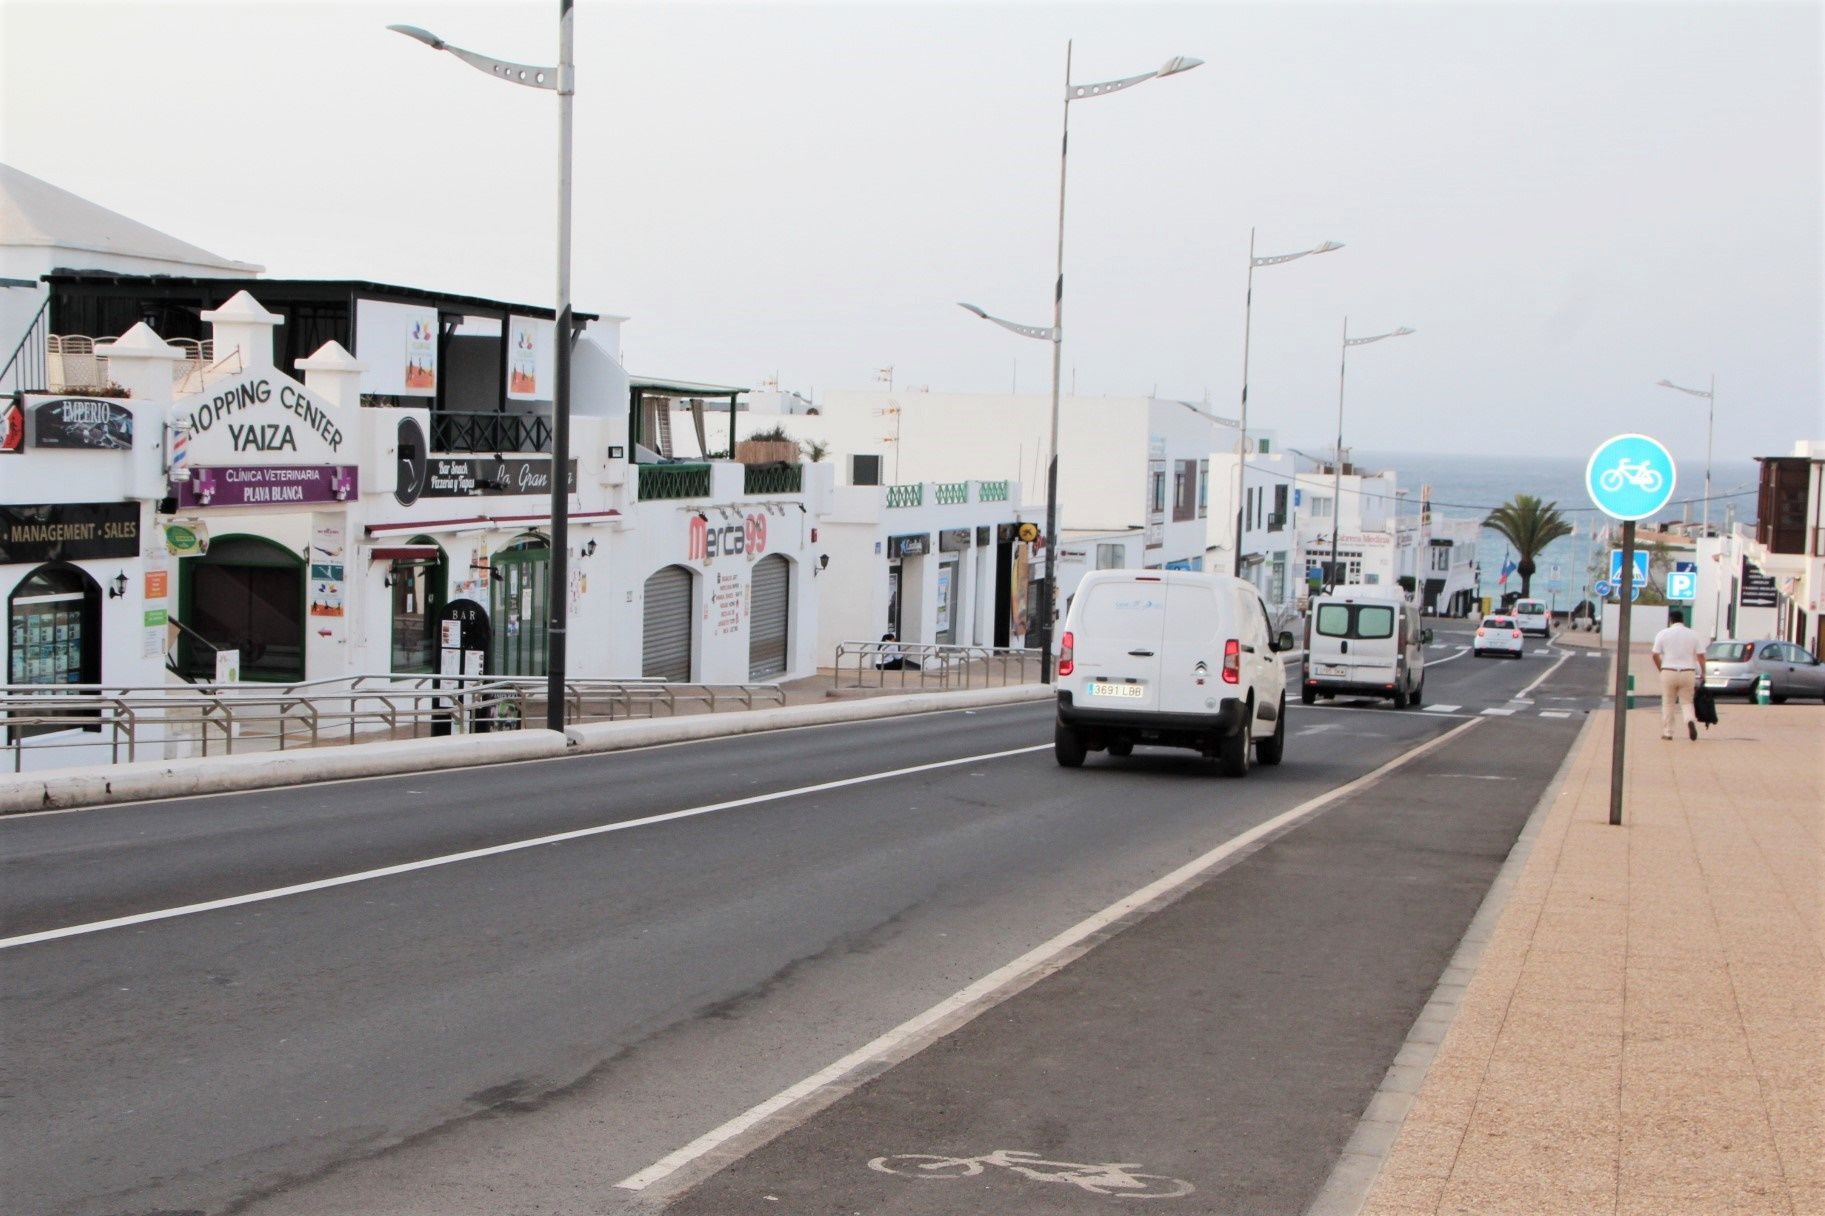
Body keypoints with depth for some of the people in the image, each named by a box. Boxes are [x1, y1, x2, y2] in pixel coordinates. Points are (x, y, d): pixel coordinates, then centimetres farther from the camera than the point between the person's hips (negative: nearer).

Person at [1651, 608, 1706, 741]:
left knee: (1668, 704, 10)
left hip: (1669, 672, -1)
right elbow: (1701, 655, 2)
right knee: (1686, 702, 10)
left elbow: (1655, 655, -2)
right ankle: (1691, 720, -18)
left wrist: (1660, 670, 10)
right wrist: (1703, 673, 10)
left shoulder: (1663, 634, 0)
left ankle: (1667, 732, 11)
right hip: (1688, 672, 1)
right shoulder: (1692, 634, 5)